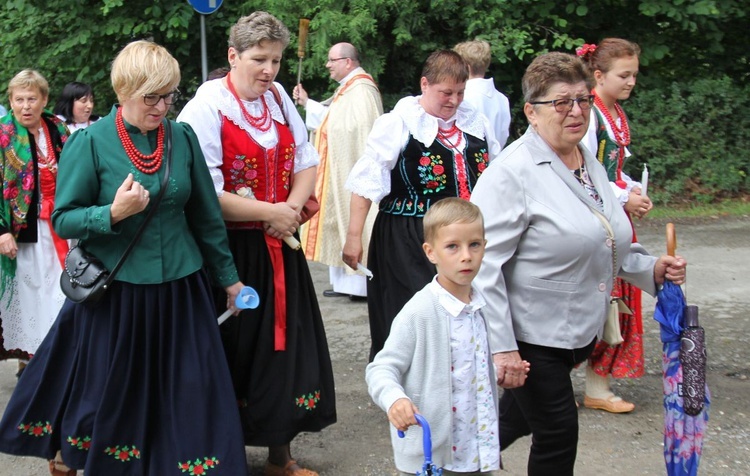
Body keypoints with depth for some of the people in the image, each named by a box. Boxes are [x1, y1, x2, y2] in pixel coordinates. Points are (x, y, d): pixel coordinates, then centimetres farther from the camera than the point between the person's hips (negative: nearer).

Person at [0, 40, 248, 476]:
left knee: (186, 393, 5)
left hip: (179, 289, 3)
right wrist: (113, 214, -25)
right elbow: (63, 219, -8)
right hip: (114, 292, -3)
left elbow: (206, 215, 9)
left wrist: (228, 277, 12)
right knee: (107, 392, 11)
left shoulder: (183, 138, 1)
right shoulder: (90, 142, -10)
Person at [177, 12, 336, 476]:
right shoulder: (208, 106, -13)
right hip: (229, 250, -6)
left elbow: (305, 161, 10)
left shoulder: (279, 98, 6)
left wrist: (293, 208, -9)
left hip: (279, 247, 6)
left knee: (286, 345, 10)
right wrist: (271, 212, -18)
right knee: (233, 350, 1)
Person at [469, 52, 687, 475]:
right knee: (558, 435, 0)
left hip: (580, 330, 8)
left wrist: (653, 269, 4)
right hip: (531, 335, -7)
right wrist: (502, 347, -24)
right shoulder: (513, 173, -17)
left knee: (517, 420, 19)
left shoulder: (591, 166, 9)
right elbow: (484, 265, -21)